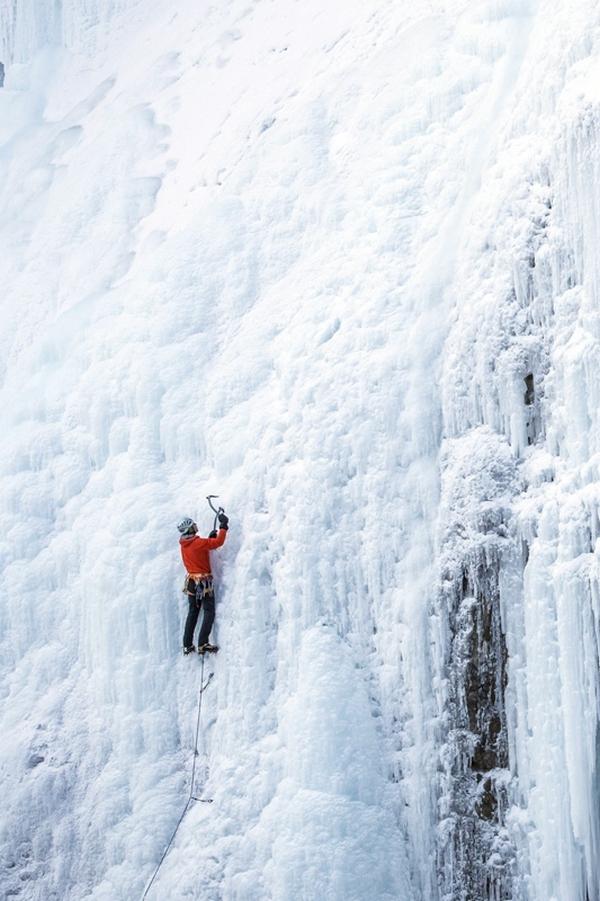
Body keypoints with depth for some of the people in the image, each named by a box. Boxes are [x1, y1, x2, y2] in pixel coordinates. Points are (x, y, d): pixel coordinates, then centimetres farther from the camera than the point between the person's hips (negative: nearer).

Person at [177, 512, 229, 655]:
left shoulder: (183, 545, 6)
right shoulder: (198, 543, -18)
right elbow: (218, 542, -20)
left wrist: (210, 538, 15)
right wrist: (223, 526, -11)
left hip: (191, 582, 7)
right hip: (204, 582, -7)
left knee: (192, 612, 14)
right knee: (209, 611, -4)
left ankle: (187, 645, 14)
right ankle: (203, 644, -15)